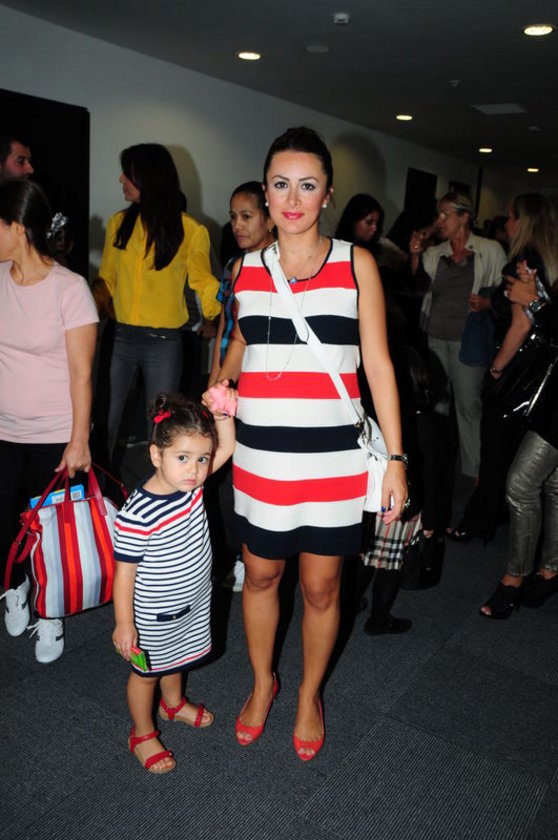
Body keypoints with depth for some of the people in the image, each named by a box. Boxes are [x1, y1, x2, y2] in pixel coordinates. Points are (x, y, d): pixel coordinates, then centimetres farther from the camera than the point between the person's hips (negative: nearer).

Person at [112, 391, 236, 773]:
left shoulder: (192, 483, -14)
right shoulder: (138, 514, -33)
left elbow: (227, 447, -6)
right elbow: (125, 572, -23)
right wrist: (124, 623, -17)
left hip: (193, 604, 6)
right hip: (155, 616, -6)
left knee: (176, 659, 31)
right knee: (147, 672, 19)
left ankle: (173, 703, 58)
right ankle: (143, 735, 42)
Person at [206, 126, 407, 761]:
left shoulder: (355, 264, 0)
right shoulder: (245, 268, 7)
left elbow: (378, 364, 0)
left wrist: (395, 458, -4)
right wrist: (212, 397, 0)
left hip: (333, 458, -2)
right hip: (259, 454, 2)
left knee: (321, 587, 11)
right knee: (260, 575, 16)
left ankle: (309, 694, 39)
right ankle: (262, 682, 43)